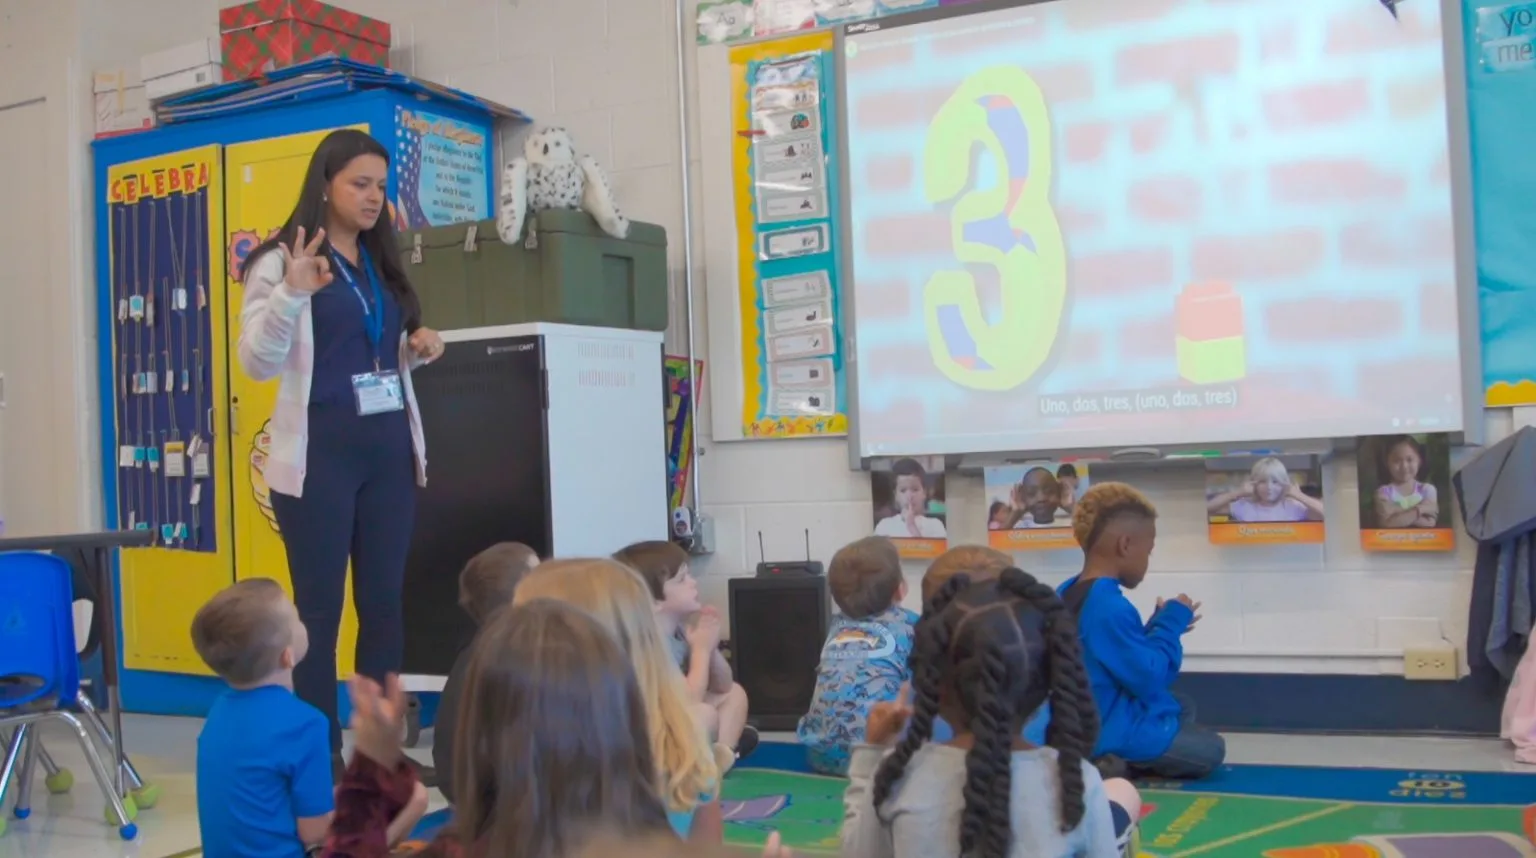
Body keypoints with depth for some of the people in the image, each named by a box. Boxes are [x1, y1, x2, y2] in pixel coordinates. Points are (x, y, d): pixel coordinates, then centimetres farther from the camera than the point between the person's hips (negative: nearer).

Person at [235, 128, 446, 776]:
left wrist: (416, 348, 4)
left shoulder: (383, 264, 16)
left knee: (384, 603, 9)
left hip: (389, 452, 6)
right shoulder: (281, 260, -3)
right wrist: (291, 294, -25)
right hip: (319, 455, -6)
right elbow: (258, 363, -11)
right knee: (318, 608, 0)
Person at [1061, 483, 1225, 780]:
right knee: (1210, 749, 4)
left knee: (1184, 707, 28)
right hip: (1108, 730, -10)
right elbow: (1147, 678, -22)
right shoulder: (1109, 606, -28)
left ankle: (1116, 763, 9)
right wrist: (1170, 625, -12)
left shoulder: (1067, 592, 3)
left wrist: (1162, 625, 7)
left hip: (1089, 718, 10)